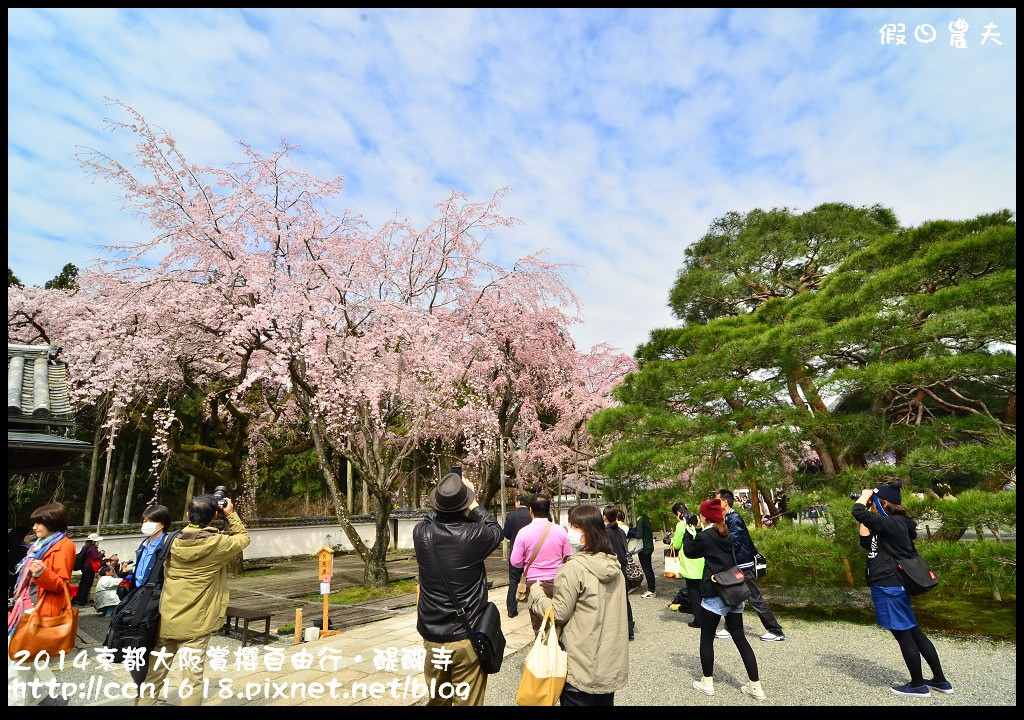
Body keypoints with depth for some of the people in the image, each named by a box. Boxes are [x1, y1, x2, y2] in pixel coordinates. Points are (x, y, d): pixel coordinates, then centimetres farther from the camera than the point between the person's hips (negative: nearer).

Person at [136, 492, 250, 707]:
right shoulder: (218, 544, -14)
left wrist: (194, 516, 16)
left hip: (166, 621, 5)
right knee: (191, 679, 3)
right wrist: (231, 515, 8)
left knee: (153, 675, 18)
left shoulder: (174, 541, -3)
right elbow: (243, 538, 5)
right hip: (195, 625, -5)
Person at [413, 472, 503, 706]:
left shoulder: (421, 533, -9)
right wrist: (473, 503, 10)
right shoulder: (474, 535, -17)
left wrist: (444, 503, 16)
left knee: (436, 699, 20)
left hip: (431, 636, 4)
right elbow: (496, 531, 6)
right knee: (468, 701, 9)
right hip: (467, 637, -4)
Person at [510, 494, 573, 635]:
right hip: (557, 582, 1)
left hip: (534, 582, -1)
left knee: (538, 625, 12)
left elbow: (515, 561, -8)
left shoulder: (524, 532, -12)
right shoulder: (560, 530, -7)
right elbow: (568, 557, 2)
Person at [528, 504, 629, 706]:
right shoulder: (614, 565, 2)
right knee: (604, 701, 20)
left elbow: (559, 613, -17)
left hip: (582, 666, -7)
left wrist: (536, 593, -2)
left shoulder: (574, 568, -21)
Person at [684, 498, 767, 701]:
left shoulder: (704, 536, -14)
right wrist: (701, 530, 17)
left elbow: (689, 551, 3)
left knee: (707, 638, 9)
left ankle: (707, 682, 18)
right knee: (739, 638, 12)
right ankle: (755, 686, 13)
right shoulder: (727, 534, 6)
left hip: (714, 594, -7)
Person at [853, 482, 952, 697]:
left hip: (889, 587, -10)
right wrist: (865, 521, 14)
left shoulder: (893, 524, -19)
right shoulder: (889, 525, 11)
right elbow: (866, 542, 18)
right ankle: (940, 680, 27)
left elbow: (858, 512, -29)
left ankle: (918, 685, 15)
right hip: (891, 585, 10)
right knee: (913, 632, 17)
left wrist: (866, 494, -11)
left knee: (903, 634, 3)